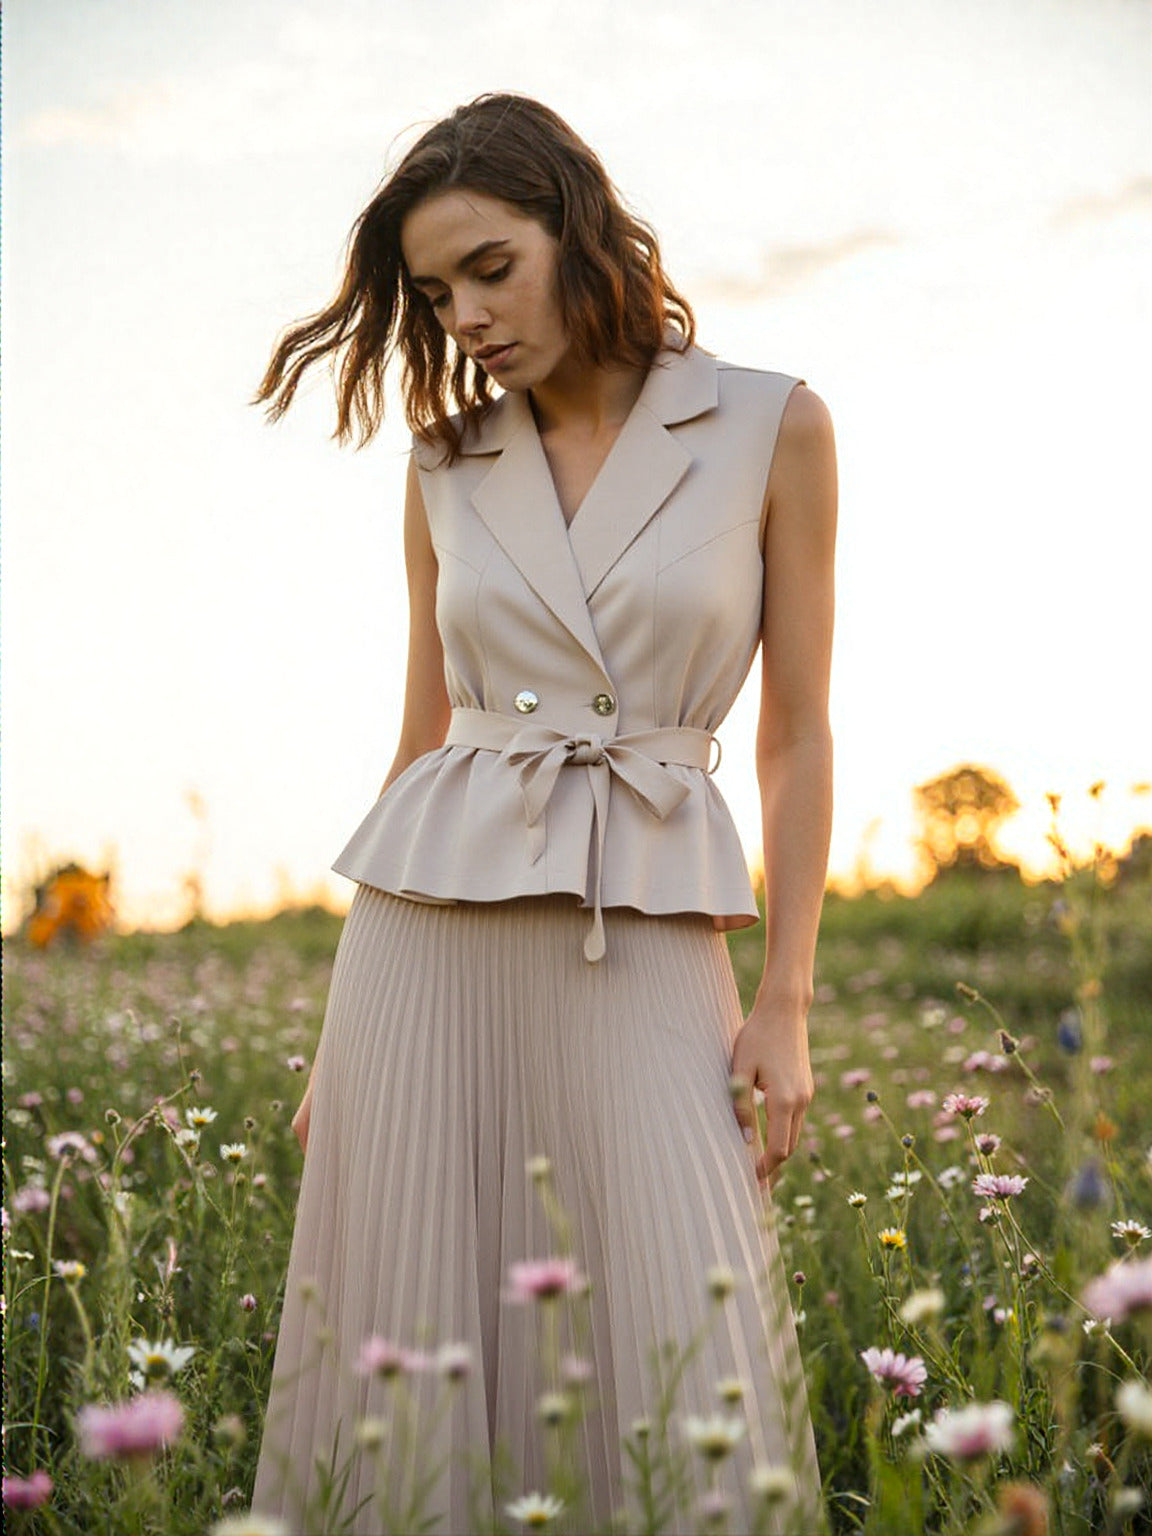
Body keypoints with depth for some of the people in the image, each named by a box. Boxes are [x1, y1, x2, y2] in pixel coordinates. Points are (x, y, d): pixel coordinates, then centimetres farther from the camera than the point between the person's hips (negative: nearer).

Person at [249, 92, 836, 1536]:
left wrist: (785, 1002, -4)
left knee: (687, 1395, -6)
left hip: (643, 945, -2)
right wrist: (346, 1028, 11)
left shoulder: (771, 428, 1)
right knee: (411, 1364, 2)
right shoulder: (447, 466, 9)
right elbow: (424, 736, 13)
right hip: (429, 930, 3)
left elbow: (795, 735, 2)